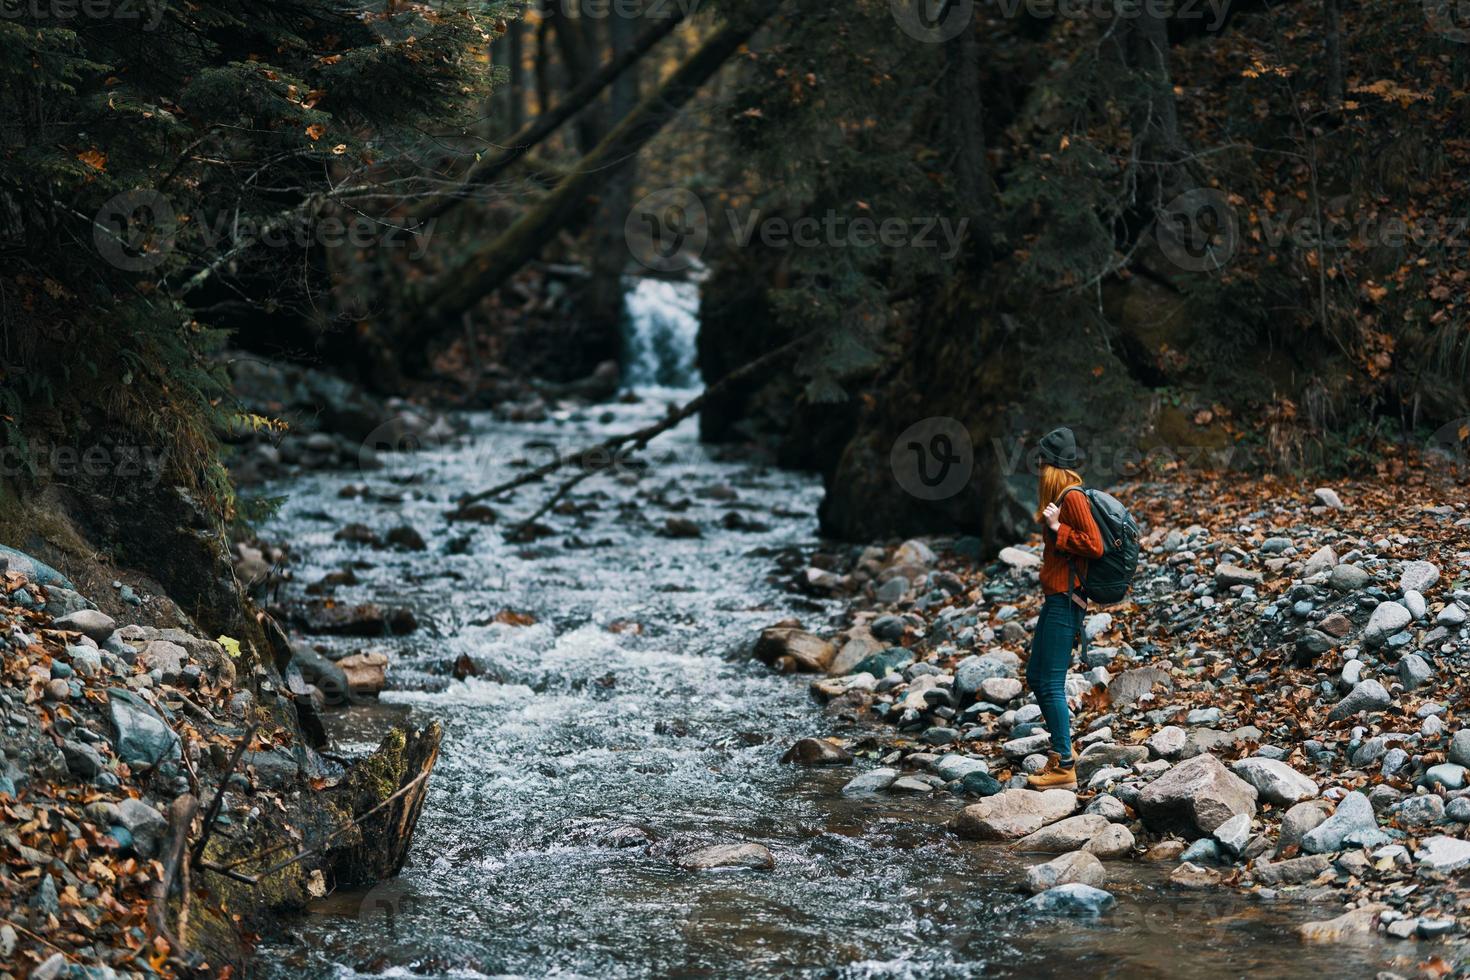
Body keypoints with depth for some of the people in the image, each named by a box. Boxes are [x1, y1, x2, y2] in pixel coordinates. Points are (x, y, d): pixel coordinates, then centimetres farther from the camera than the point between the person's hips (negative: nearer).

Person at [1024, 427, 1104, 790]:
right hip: (1055, 597, 11)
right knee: (1036, 676, 17)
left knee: (1051, 684, -8)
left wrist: (1057, 528, -20)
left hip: (1065, 599, -11)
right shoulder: (1062, 495, 15)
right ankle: (1062, 751, 26)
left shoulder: (1072, 497, -14)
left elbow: (1095, 545, -21)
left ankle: (1064, 768, -3)